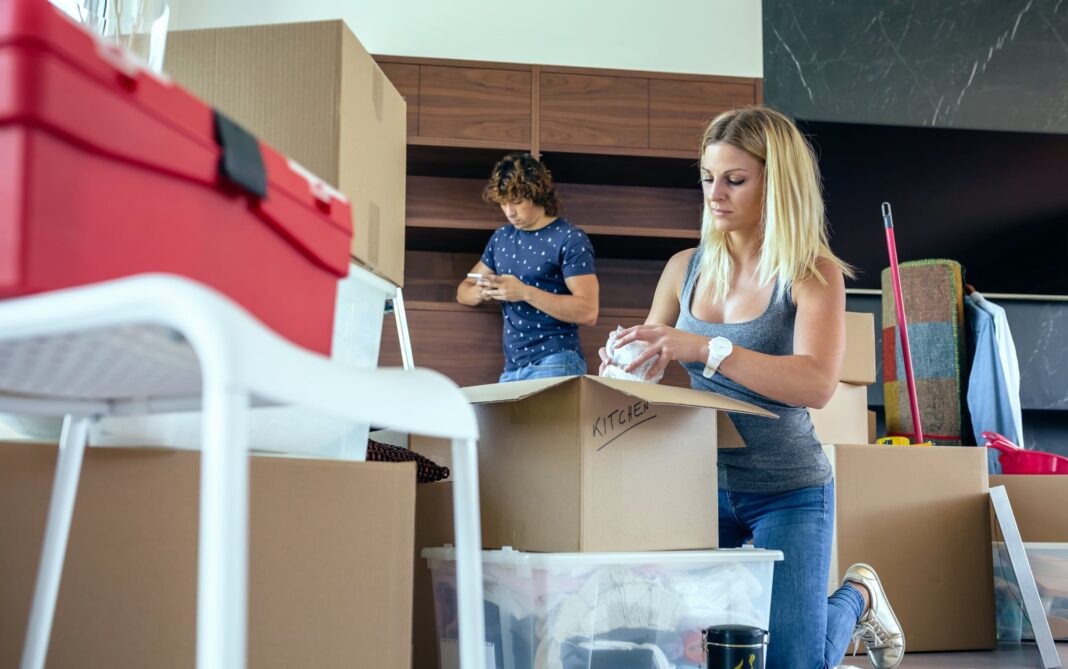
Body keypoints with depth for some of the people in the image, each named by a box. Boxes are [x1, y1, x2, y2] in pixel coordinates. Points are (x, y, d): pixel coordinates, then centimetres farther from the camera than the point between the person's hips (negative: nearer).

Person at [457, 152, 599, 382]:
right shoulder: (501, 237, 14)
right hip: (512, 369, 6)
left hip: (555, 364, -6)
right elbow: (463, 292, 21)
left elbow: (588, 312, -15)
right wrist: (481, 292, -4)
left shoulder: (570, 240, -6)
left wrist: (525, 292, -20)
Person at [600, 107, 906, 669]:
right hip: (702, 483, 4)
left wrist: (704, 349, -38)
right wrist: (624, 365, -15)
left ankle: (858, 597, 28)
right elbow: (648, 368, 10)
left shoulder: (813, 274, -11)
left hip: (787, 491, -4)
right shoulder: (685, 269, 3)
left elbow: (816, 385, -27)